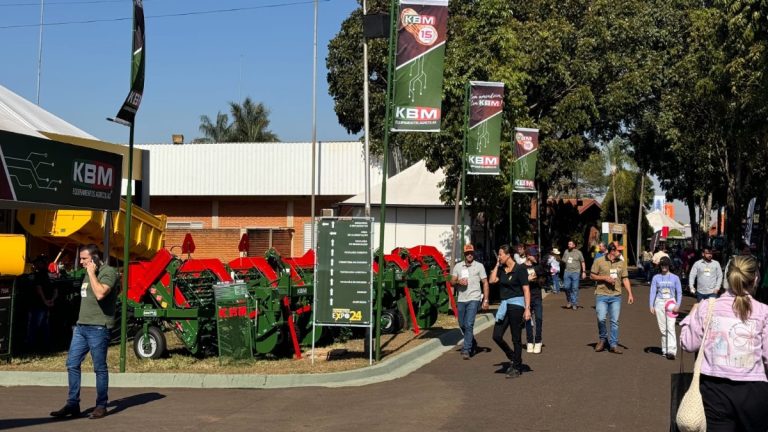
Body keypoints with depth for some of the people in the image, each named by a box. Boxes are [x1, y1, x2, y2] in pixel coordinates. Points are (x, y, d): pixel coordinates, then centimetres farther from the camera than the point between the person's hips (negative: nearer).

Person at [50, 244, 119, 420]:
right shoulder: (89, 274, 18)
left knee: (100, 368, 0)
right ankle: (73, 404, 13)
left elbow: (100, 293, -27)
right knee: (72, 364, 7)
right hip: (81, 326, 9)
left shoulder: (108, 272, -11)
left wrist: (92, 273, -17)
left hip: (98, 328, -9)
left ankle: (101, 406, 10)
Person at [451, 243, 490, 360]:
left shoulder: (479, 266, 1)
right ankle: (473, 345, 35)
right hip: (461, 299, 4)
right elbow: (452, 282, 9)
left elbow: (485, 283, 1)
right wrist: (458, 281, -14)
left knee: (469, 324, -15)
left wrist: (486, 300, -5)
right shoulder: (458, 266, 9)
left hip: (474, 299, -4)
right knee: (462, 325, 14)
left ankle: (466, 350, -13)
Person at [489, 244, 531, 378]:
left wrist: (527, 309, -18)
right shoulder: (501, 269, 11)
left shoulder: (520, 269, -9)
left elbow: (526, 290, -12)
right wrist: (497, 265, 2)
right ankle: (513, 358, 23)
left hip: (516, 305, -7)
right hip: (504, 305, 7)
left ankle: (517, 367, 13)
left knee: (516, 338, 1)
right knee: (497, 336, 2)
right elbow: (492, 280, -2)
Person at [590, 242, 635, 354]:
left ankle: (613, 344, 8)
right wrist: (605, 278, -10)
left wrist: (630, 294, 3)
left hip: (616, 296, 3)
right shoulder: (599, 262, 0)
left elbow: (625, 279, 11)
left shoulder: (621, 263, 9)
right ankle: (603, 339, 13)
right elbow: (592, 276, 4)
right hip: (601, 295, -3)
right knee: (601, 318, -11)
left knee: (615, 321, 1)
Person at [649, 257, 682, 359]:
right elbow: (652, 292, 7)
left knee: (670, 327, -13)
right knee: (662, 328, 4)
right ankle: (665, 349, 14)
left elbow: (679, 292, 7)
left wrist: (678, 305, -6)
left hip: (671, 303, -2)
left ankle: (671, 351, -19)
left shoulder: (675, 278, 6)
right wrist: (651, 306, -1)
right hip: (659, 303, 2)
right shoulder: (656, 278, 8)